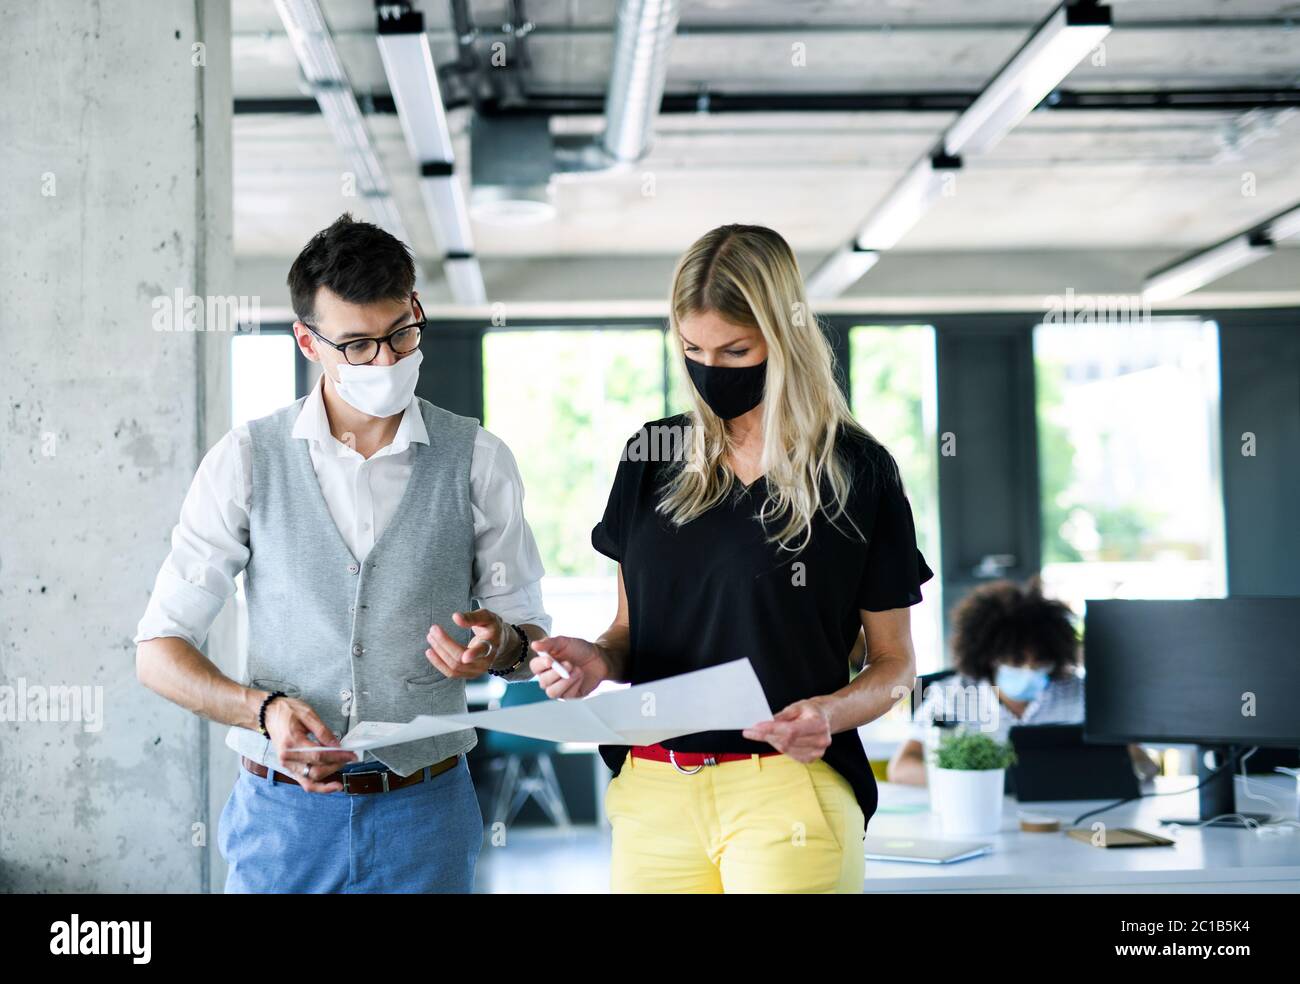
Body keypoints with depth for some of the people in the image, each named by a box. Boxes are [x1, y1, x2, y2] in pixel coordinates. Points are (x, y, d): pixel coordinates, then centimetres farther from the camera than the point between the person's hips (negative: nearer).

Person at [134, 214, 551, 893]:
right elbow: (158, 651, 0)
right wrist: (264, 708, -18)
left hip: (424, 815, 1)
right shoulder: (246, 460, -1)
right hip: (283, 809, 0)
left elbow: (528, 632, 9)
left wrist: (500, 643, -15)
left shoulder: (478, 461, 1)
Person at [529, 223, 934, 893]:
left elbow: (895, 662, 1)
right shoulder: (654, 458, 8)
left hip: (786, 793, -3)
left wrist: (832, 712, -19)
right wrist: (598, 659, -7)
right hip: (653, 792, 4)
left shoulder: (857, 472, -3)